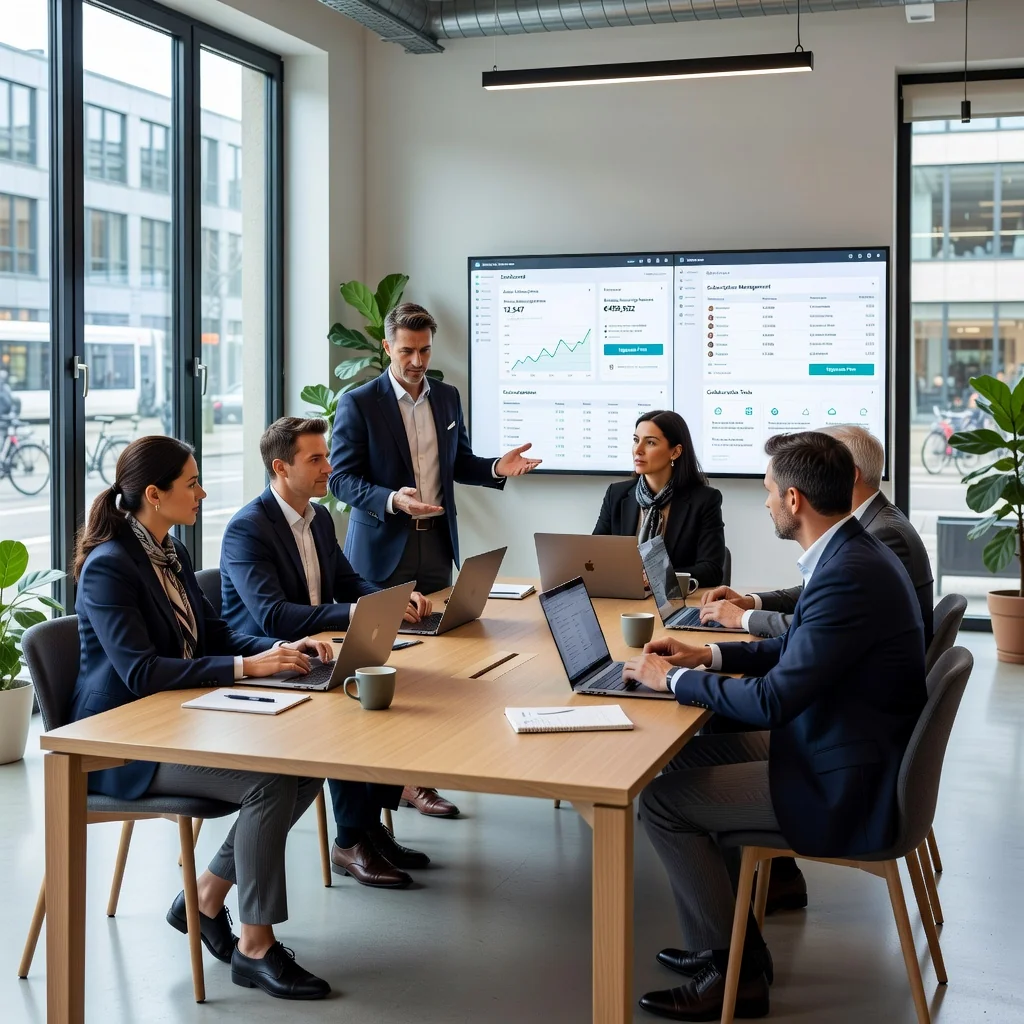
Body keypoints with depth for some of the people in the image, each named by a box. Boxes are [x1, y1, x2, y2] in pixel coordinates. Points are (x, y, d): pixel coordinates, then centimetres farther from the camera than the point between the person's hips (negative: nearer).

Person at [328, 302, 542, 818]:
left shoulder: (447, 398, 11)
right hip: (384, 549, -5)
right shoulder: (358, 403, -6)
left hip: (436, 544, 5)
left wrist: (496, 468, -1)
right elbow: (341, 478, -9)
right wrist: (392, 500, -25)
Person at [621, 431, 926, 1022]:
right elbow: (797, 649, 19)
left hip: (847, 788, -10)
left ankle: (736, 972, 8)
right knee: (688, 758, 14)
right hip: (851, 750, 10)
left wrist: (673, 679, -12)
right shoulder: (855, 552, 4)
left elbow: (771, 702, -26)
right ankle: (719, 944, 22)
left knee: (662, 799, -7)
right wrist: (710, 656, 9)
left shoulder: (848, 576, -27)